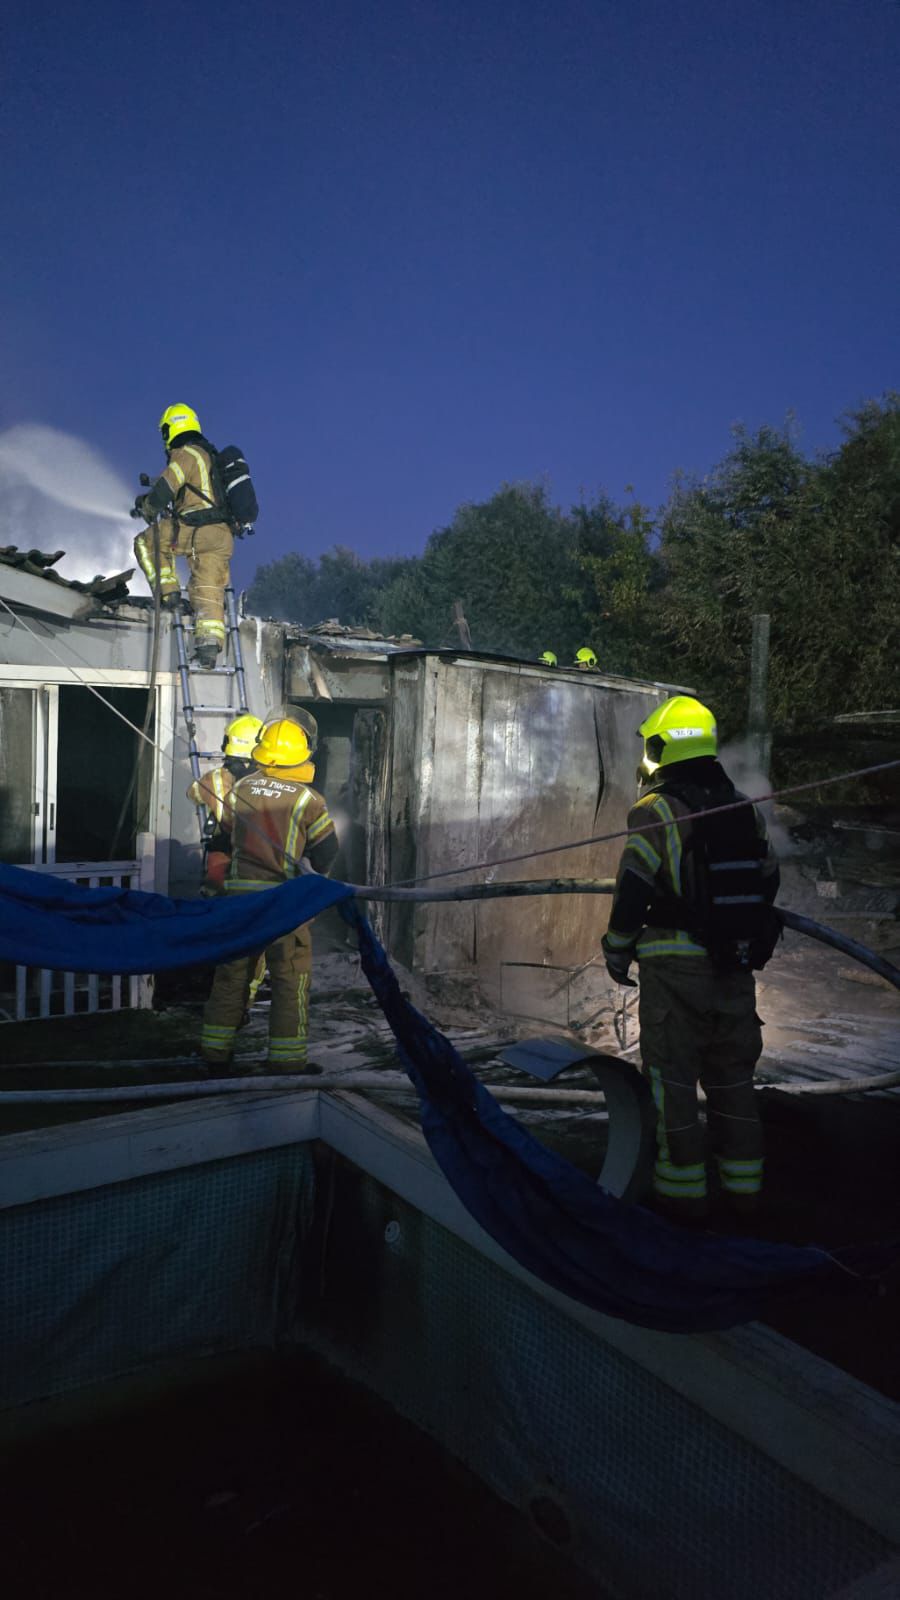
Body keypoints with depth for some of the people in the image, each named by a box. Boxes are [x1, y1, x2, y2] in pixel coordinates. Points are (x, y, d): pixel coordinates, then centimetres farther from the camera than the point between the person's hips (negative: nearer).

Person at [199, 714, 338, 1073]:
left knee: (232, 970, 15)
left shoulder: (241, 787, 2)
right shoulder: (306, 799, -9)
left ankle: (215, 1048, 24)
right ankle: (287, 1057, 7)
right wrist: (313, 876, 15)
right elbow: (327, 849, -4)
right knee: (290, 978, 5)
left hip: (240, 892, 4)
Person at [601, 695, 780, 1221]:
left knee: (674, 1077, 5)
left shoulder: (657, 810, -11)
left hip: (676, 965, -5)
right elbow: (768, 881, 16)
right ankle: (744, 1183, 24)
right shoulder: (746, 808, 7)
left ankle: (685, 1189, 11)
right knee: (732, 1073, 17)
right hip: (739, 966, 6)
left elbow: (633, 890, -13)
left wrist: (617, 950, -1)